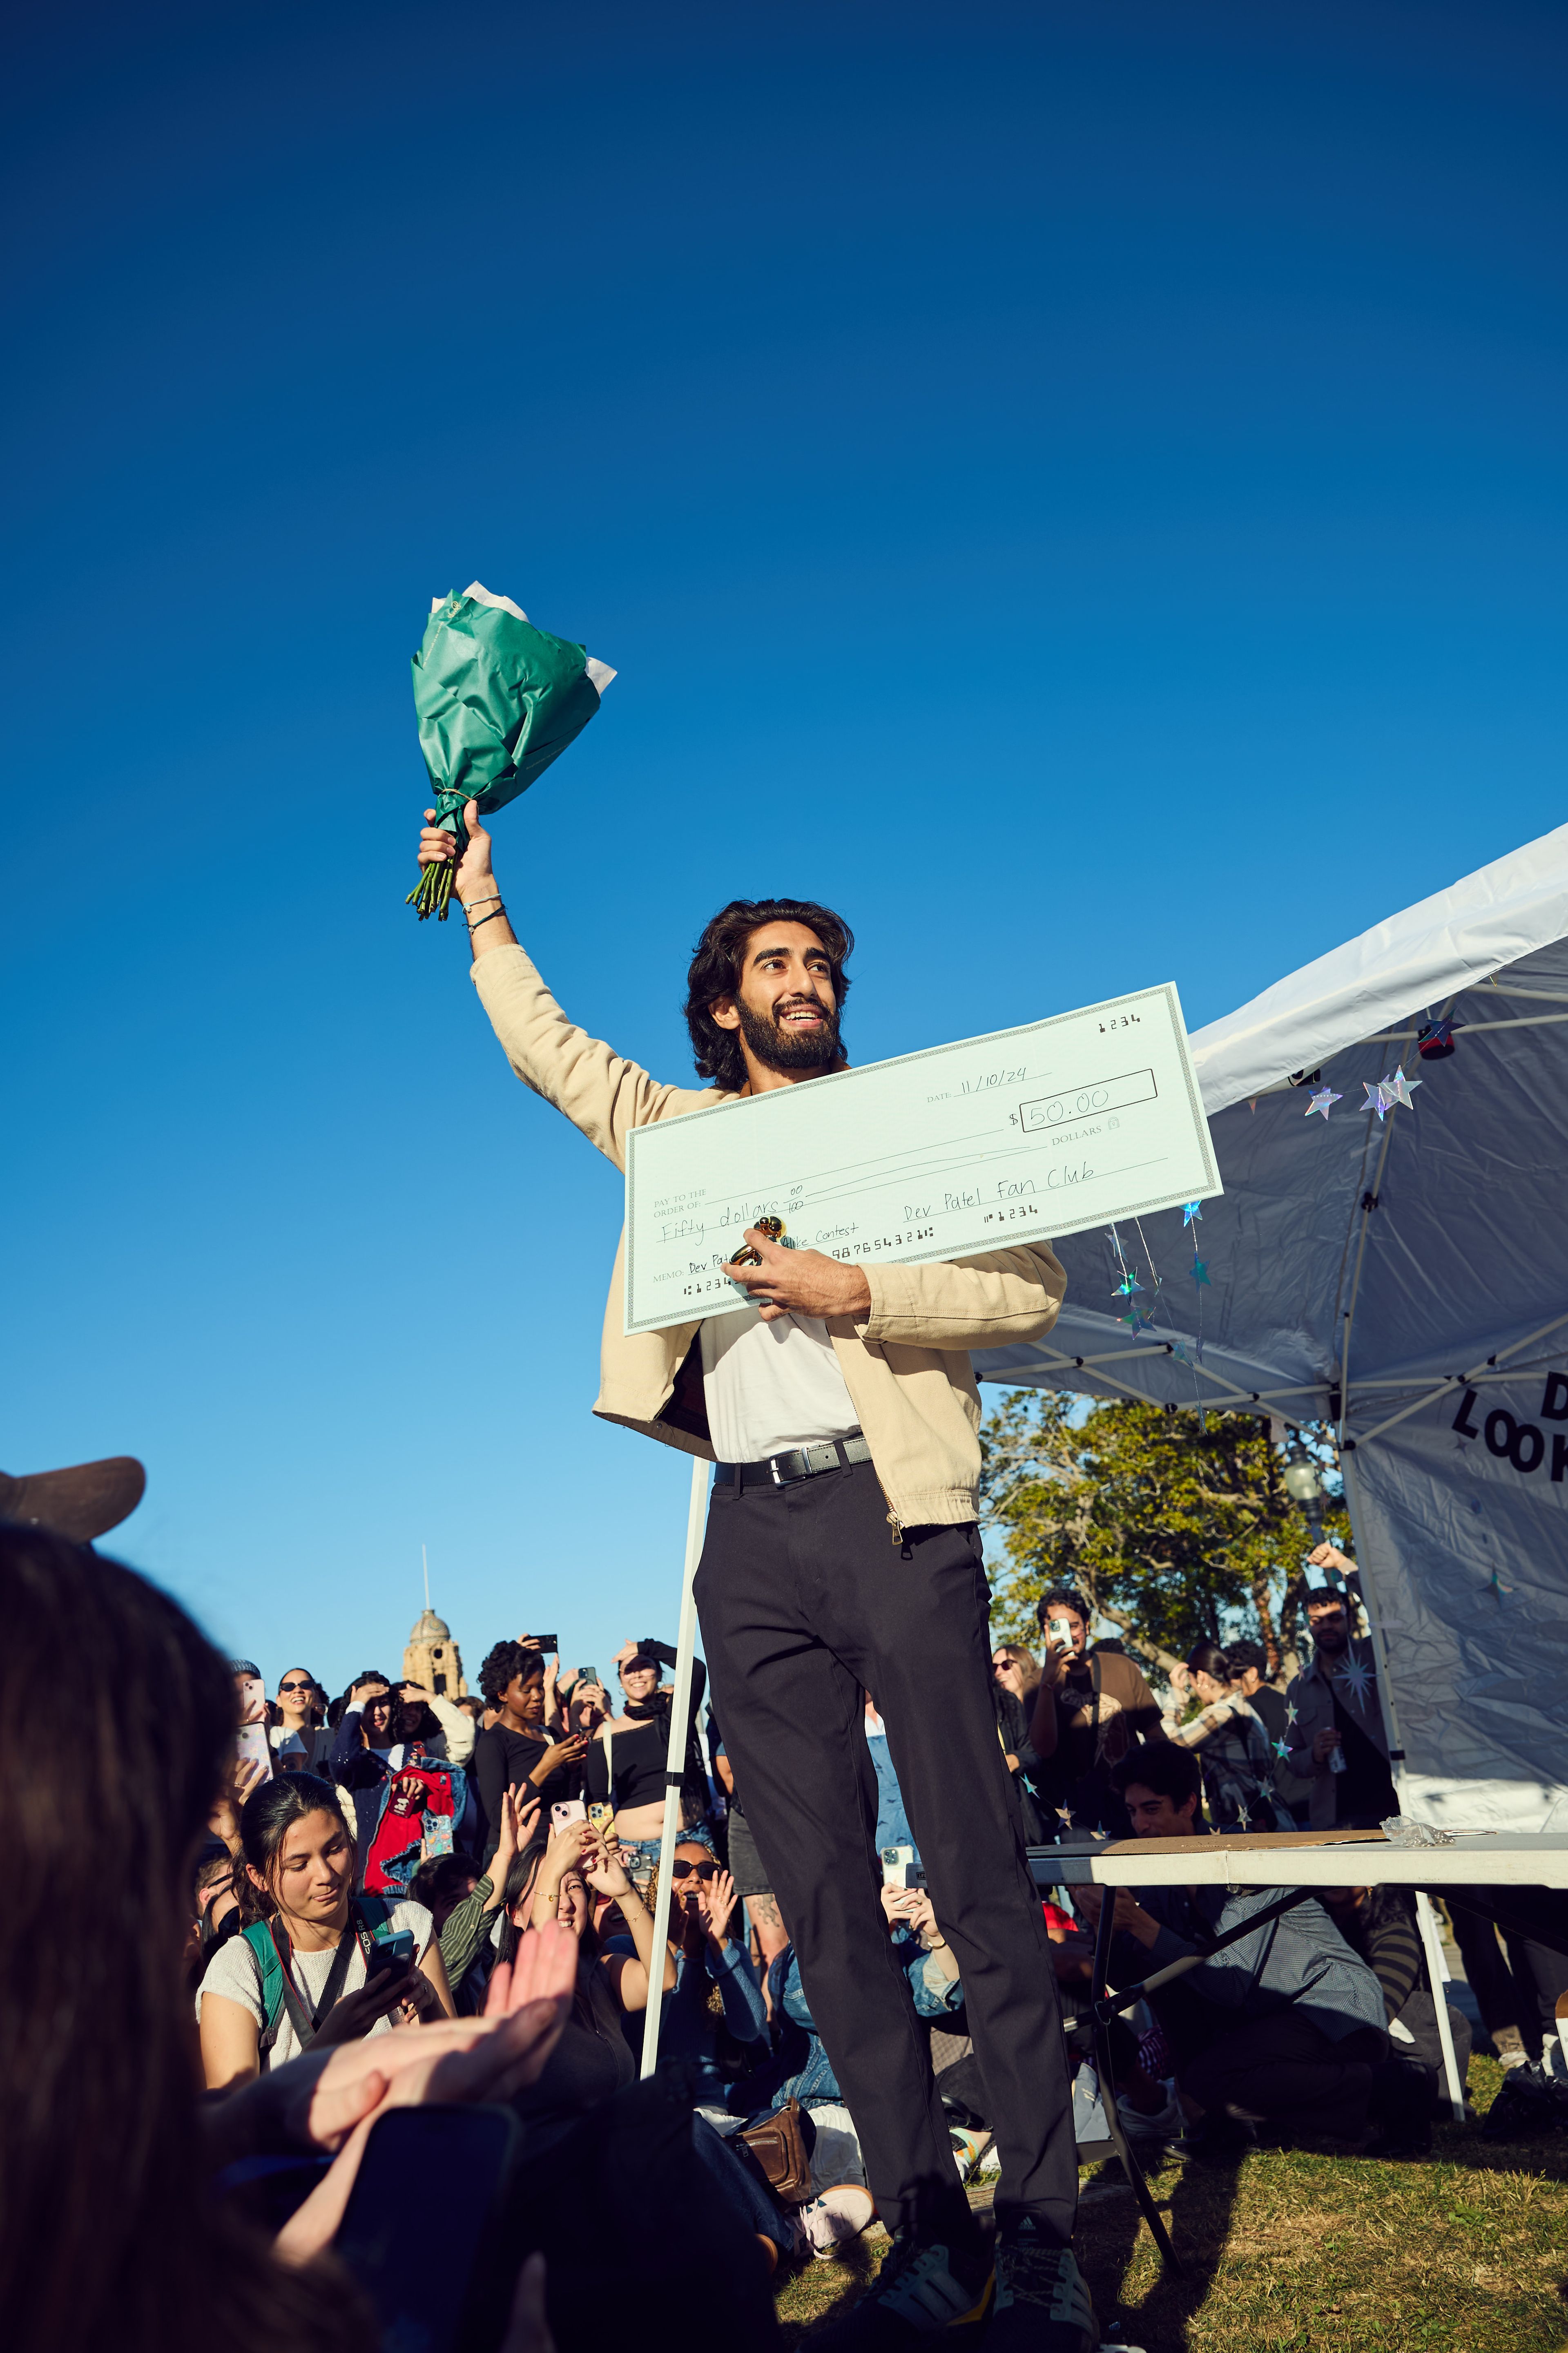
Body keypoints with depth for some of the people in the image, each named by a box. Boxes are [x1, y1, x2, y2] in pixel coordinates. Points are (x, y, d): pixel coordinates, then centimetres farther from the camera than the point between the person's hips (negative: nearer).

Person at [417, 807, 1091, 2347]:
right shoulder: (675, 1129, 21)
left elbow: (1033, 1285, 0)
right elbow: (546, 1049, 34)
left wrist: (855, 1293, -11)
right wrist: (481, 906, 34)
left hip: (890, 1507, -3)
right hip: (750, 1539, 4)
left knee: (978, 1876, -4)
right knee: (823, 1894, 4)